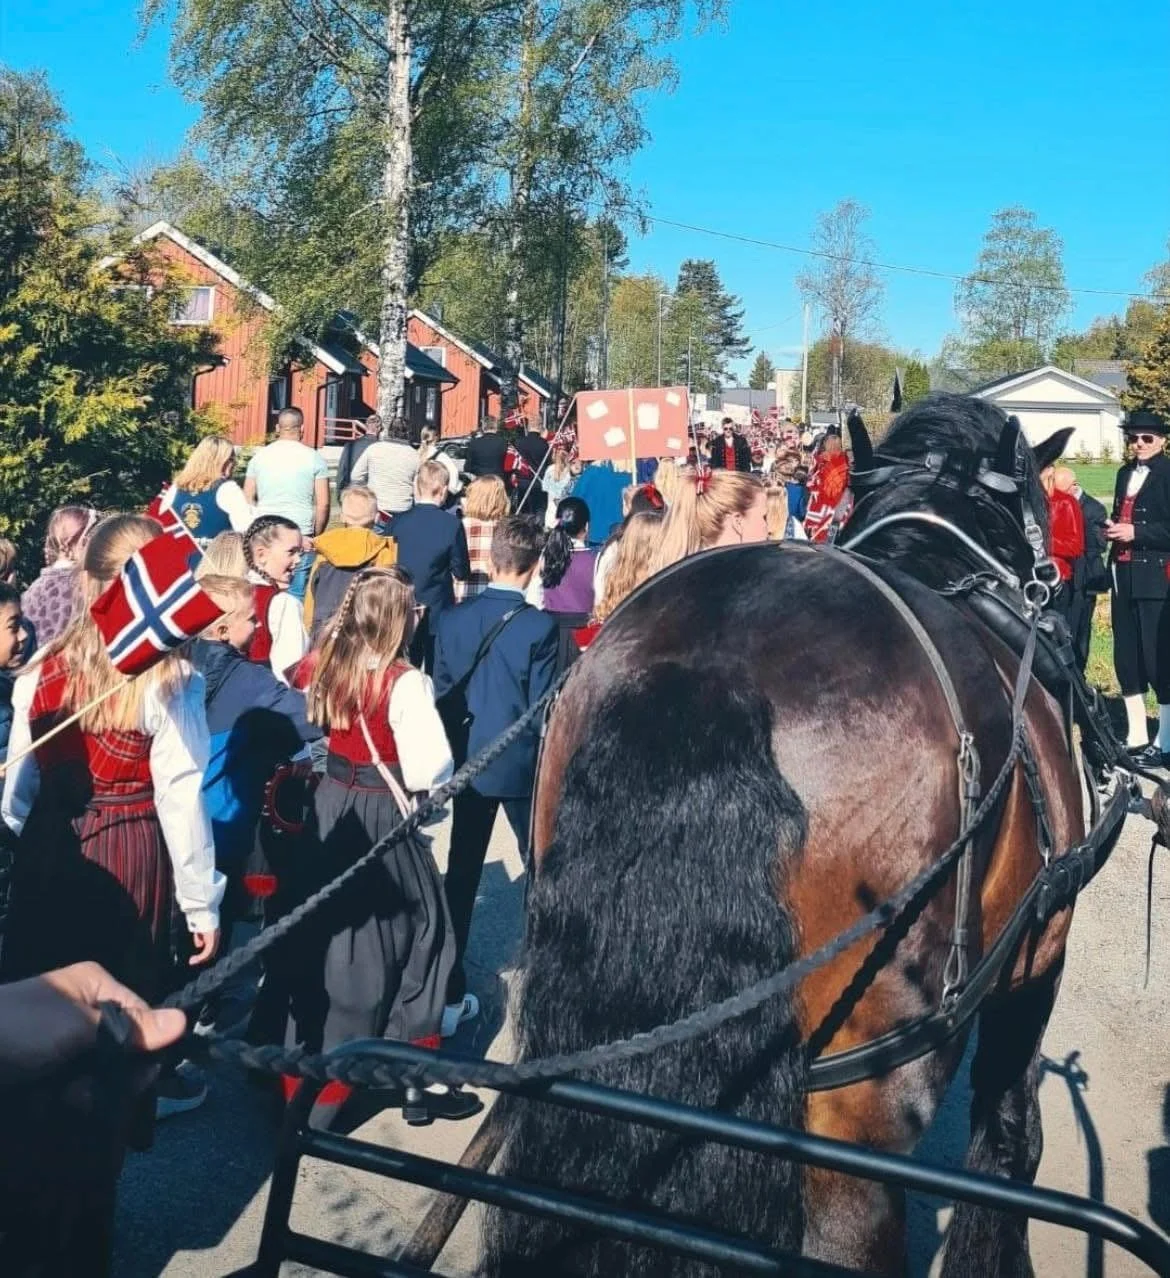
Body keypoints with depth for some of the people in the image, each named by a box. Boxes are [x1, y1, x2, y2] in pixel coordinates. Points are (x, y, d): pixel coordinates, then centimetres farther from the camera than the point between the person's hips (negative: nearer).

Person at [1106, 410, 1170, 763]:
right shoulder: (1125, 473, 17)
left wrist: (1136, 532, -18)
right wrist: (1113, 528, 5)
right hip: (1123, 574, 7)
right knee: (1126, 654, 10)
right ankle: (1136, 736, 20)